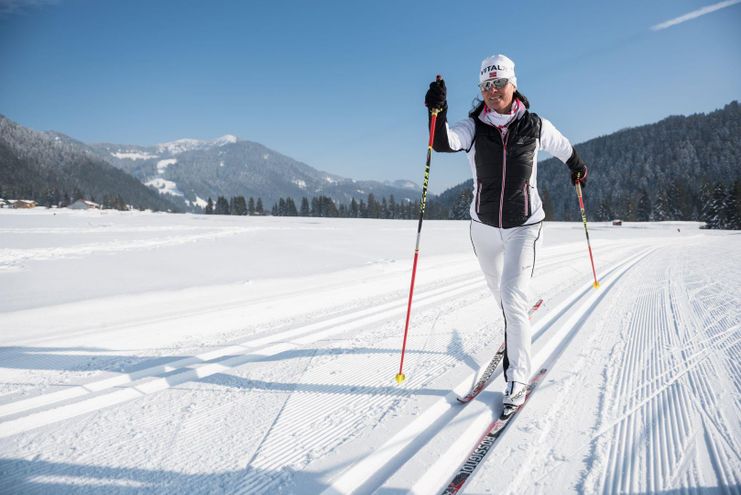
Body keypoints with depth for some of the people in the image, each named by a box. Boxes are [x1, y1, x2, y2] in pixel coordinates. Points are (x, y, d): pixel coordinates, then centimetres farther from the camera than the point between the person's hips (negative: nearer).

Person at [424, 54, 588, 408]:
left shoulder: (534, 126, -7)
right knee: (497, 288, 22)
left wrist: (577, 167, 31)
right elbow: (443, 143, -30)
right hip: (484, 225, 3)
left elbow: (563, 148, 14)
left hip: (524, 225, -2)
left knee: (512, 297, -13)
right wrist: (437, 111, -47)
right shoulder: (473, 127, -9)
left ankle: (517, 377, 2)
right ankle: (515, 331, 55)